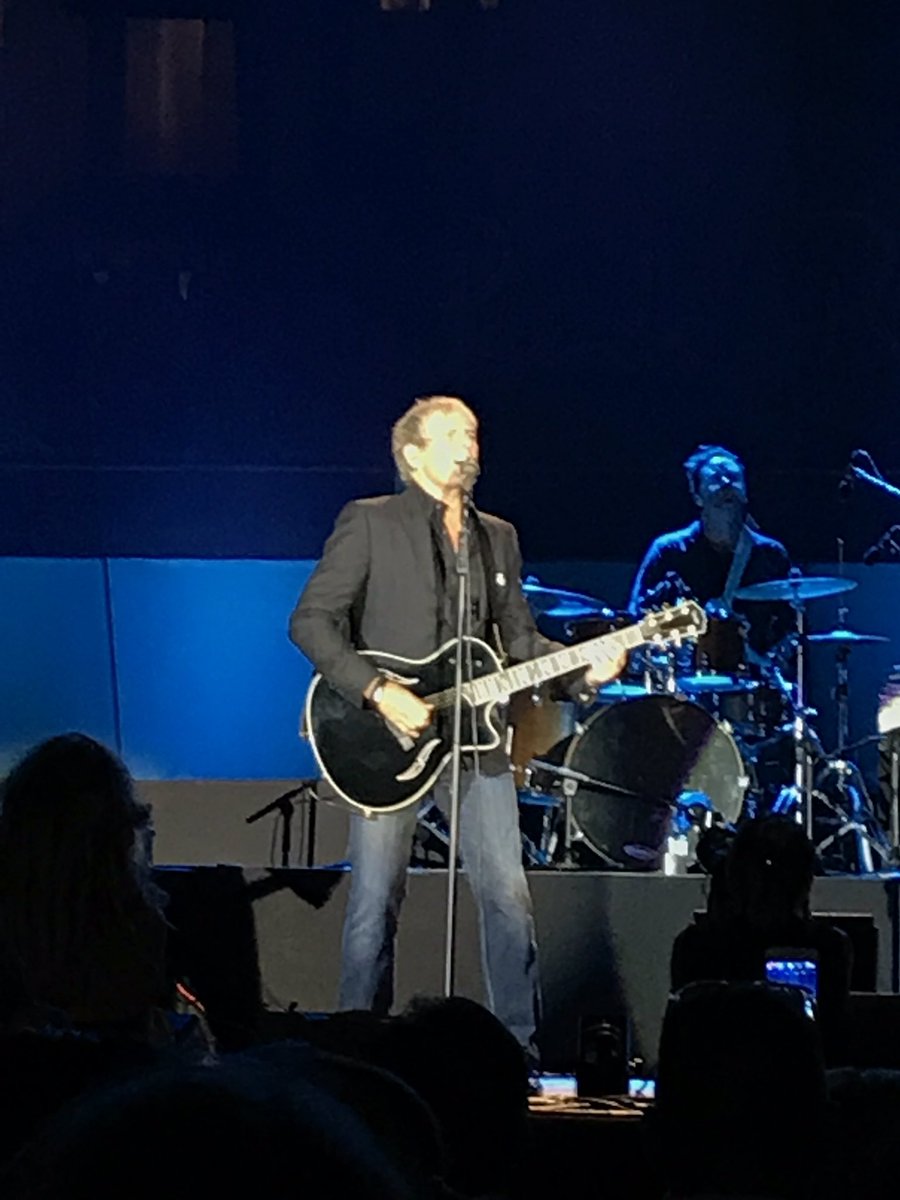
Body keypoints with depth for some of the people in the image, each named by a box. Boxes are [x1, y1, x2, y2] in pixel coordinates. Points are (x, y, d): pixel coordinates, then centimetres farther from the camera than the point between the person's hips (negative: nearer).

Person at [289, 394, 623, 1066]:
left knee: (509, 897, 0)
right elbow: (312, 620, -7)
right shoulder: (370, 523, -1)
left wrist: (584, 668, -2)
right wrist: (379, 692, -17)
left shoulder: (498, 538, 17)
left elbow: (519, 638, 17)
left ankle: (522, 1051, 7)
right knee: (376, 905, -3)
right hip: (390, 737, -5)